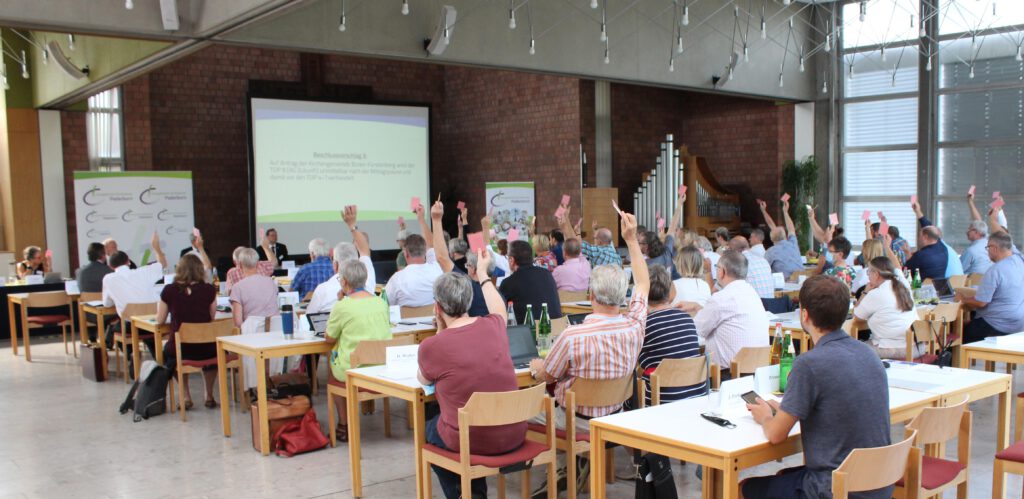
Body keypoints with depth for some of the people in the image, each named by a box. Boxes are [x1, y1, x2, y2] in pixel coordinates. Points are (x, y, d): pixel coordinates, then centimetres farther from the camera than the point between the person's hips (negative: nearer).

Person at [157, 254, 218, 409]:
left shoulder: (169, 290, -6)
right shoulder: (209, 290, -5)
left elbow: (160, 320, 5)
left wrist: (160, 304, 25)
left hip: (179, 349, -1)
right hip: (205, 349, 1)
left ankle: (186, 397, 26)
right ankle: (209, 396, 31)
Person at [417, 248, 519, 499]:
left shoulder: (431, 346, -16)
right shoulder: (493, 326, -4)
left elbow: (423, 379, 9)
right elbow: (499, 310, 24)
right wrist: (482, 273, 37)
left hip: (469, 441, -4)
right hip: (514, 436, 4)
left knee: (429, 430, 30)